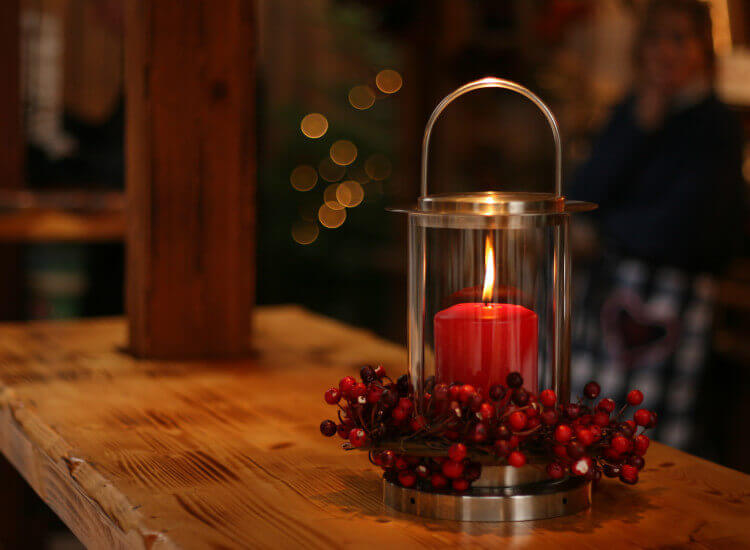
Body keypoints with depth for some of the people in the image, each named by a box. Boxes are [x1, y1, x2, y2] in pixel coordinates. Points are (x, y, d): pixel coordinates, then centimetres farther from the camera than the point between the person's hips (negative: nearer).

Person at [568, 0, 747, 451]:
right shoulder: (632, 110, 12)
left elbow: (676, 230, -14)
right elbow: (583, 195, 1)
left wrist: (605, 228, 2)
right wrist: (640, 126, -6)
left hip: (671, 291, -6)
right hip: (605, 288, 6)